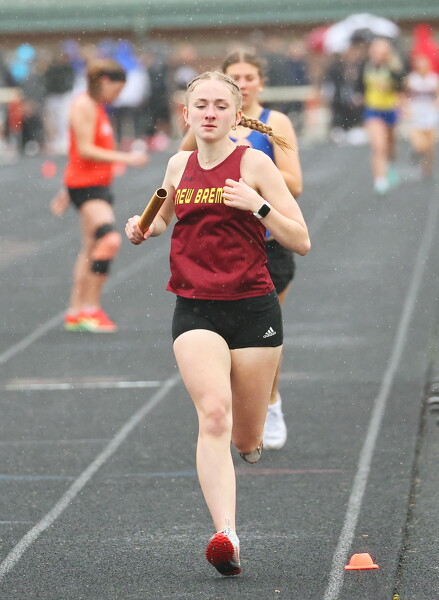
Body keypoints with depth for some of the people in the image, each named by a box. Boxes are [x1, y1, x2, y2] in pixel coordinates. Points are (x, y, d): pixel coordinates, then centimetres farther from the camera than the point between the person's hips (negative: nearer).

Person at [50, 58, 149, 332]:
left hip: (99, 184, 11)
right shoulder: (83, 105, -13)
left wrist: (68, 190, 26)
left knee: (92, 247, 11)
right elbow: (85, 150, -19)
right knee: (110, 239, -21)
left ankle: (76, 313, 15)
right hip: (86, 186, -11)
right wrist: (125, 158, -21)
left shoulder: (96, 107, 18)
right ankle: (91, 309, -18)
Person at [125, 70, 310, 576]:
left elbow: (301, 241, -6)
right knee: (213, 415, -23)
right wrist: (143, 229, 7)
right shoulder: (178, 165, 7)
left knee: (246, 442, 8)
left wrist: (259, 206, -20)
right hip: (195, 311, 1)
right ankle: (226, 534, -31)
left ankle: (249, 435, 47)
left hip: (253, 308, -1)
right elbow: (163, 218, 29)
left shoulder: (254, 163, -4)